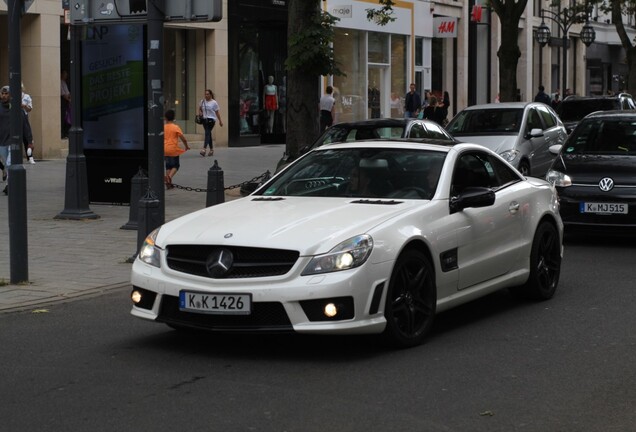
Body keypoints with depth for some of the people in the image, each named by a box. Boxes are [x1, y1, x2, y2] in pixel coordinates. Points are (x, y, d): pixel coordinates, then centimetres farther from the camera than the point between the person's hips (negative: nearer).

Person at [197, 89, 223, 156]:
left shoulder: (214, 102, -3)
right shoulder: (202, 101, 9)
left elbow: (217, 112, 0)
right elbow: (200, 108, 25)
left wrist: (220, 120, 2)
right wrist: (200, 112, 3)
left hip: (211, 119, -5)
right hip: (205, 119, 5)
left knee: (207, 133, -16)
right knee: (208, 134, 11)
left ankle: (204, 149, -26)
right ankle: (211, 149, 21)